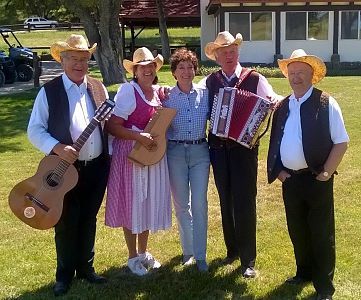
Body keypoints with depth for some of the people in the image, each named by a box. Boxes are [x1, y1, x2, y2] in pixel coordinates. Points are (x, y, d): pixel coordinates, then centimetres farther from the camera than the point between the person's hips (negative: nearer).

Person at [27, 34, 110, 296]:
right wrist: (57, 148, -22)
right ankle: (65, 274, 26)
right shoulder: (49, 91, -6)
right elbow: (35, 130, -7)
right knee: (66, 223, 7)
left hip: (97, 167, 4)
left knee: (89, 220, 16)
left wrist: (109, 156, 6)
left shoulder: (98, 88, 6)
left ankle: (86, 267, 33)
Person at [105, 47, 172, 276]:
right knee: (132, 204, 4)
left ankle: (144, 252, 33)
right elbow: (113, 126, -18)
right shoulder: (128, 91, -13)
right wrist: (139, 137, -25)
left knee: (150, 203, 15)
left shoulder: (158, 92, 8)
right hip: (131, 154, -7)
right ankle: (133, 257, 21)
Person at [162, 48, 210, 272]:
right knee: (181, 204, 10)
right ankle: (188, 250, 27)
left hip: (200, 151, 0)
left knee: (199, 204, -2)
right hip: (175, 151, 0)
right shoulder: (167, 96, 0)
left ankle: (200, 255, 8)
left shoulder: (205, 94, 3)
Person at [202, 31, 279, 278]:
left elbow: (276, 103, -8)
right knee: (226, 201, 14)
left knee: (245, 202, -1)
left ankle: (248, 259, 11)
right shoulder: (210, 81, 5)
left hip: (244, 148, -4)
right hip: (219, 148, 4)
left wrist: (274, 103, -32)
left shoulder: (254, 79, -5)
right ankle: (232, 249, 31)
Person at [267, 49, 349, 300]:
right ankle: (304, 272, 37)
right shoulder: (283, 106, 9)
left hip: (316, 179, -5)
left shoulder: (326, 103, -7)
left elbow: (341, 142, -8)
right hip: (289, 179, 5)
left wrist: (326, 173, -12)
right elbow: (275, 141, 16)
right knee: (297, 230, 17)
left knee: (322, 234, 4)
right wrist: (277, 170, 6)